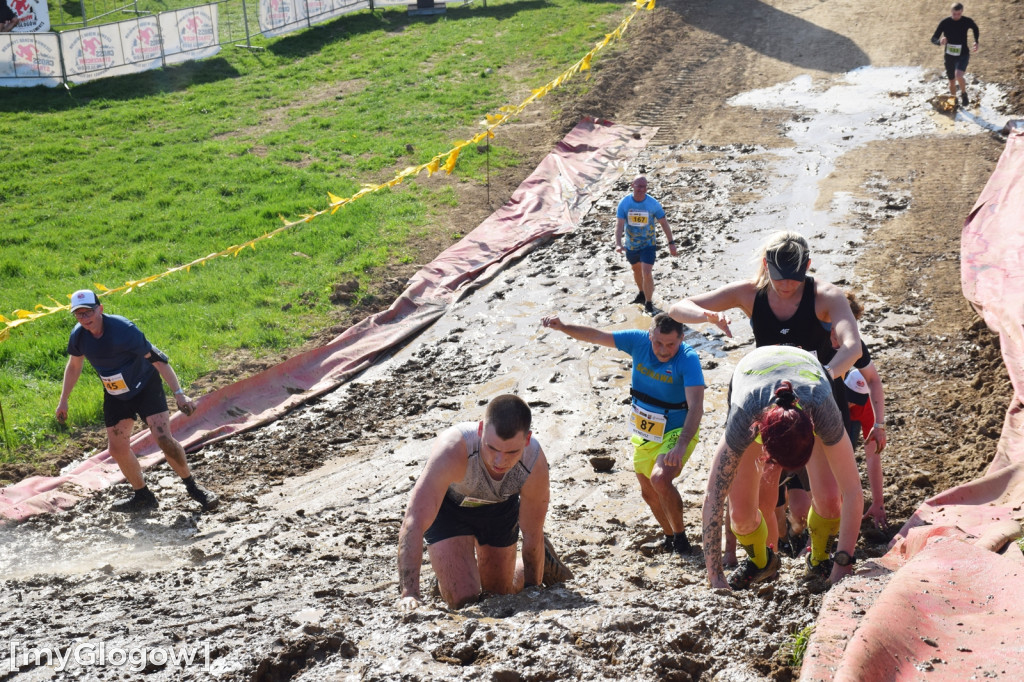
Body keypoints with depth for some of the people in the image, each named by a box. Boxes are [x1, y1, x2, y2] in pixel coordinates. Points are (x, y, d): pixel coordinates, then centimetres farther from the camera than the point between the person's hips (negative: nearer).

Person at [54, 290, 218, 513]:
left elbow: (156, 358, -26)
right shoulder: (78, 336, -13)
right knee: (117, 449, 1)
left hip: (145, 386, -5)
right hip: (115, 396, 5)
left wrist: (178, 393, -30)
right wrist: (63, 401, 13)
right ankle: (142, 496, 21)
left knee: (164, 438, -18)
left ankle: (192, 487, 2)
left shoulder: (123, 329, -29)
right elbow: (74, 366, 8)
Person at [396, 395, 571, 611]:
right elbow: (414, 522, -47)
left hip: (500, 505, 2)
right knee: (463, 598, -11)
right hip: (446, 504, -2)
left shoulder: (535, 463, -35)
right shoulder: (452, 449, -45)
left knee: (499, 591, 13)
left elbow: (533, 535, -18)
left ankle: (544, 561, 44)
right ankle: (444, 575, 25)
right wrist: (409, 592, -54)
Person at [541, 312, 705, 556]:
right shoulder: (639, 341, -12)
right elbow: (596, 336, -4)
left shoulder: (688, 358, -26)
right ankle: (670, 538, 40)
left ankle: (681, 539, -8)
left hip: (678, 431, -6)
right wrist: (563, 327, -18)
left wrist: (681, 446, -46)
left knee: (660, 479, -29)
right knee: (648, 492, 16)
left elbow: (696, 406, -35)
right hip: (644, 434, 6)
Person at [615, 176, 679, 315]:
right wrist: (618, 244, -32)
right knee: (636, 270, 24)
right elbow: (619, 225, -17)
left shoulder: (653, 204, -15)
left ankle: (649, 303, 0)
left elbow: (664, 223, -4)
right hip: (631, 245, 3)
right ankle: (642, 294, 51)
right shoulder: (624, 203, -14)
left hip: (648, 245, -3)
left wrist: (671, 243, -4)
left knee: (647, 273, -17)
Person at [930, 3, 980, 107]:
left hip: (963, 54, -1)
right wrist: (940, 42, -36)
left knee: (958, 75, -26)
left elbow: (975, 28, 14)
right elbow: (933, 39, -12)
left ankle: (964, 94, 3)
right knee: (952, 82, 11)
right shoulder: (944, 23, -13)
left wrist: (976, 42, 2)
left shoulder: (967, 21, -10)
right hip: (949, 56, 1)